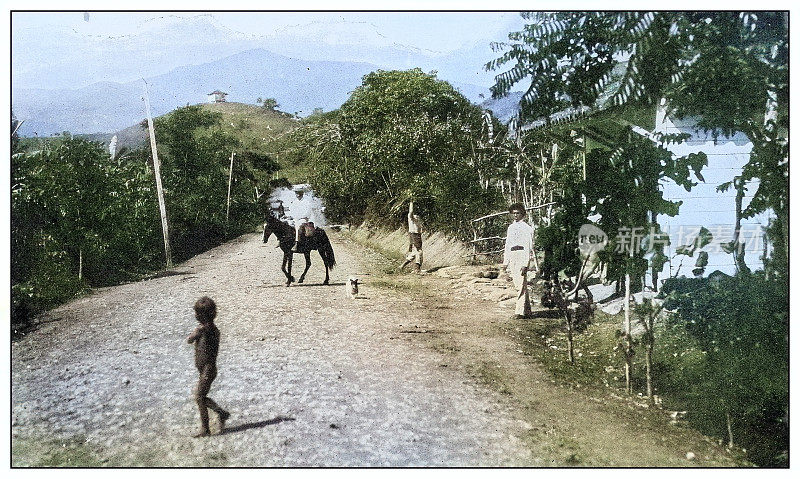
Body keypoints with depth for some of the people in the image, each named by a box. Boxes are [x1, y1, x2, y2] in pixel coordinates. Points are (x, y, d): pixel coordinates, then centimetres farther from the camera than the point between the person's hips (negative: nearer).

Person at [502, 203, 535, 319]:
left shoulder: (527, 228, -2)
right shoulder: (510, 227, 19)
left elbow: (529, 246, -8)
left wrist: (526, 264, -15)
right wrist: (505, 262, 16)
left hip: (522, 255, -7)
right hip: (512, 256, 7)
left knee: (521, 284, -11)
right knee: (517, 285, 7)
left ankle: (520, 311, -11)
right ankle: (527, 310, 14)